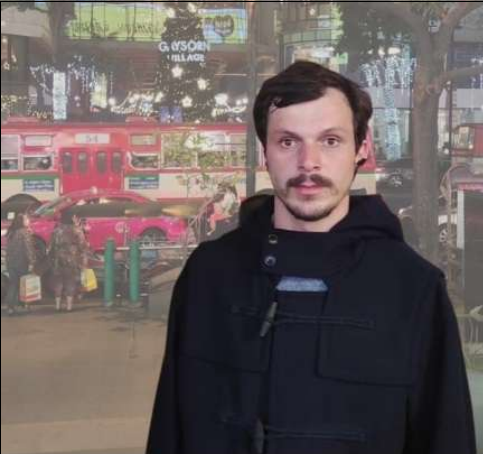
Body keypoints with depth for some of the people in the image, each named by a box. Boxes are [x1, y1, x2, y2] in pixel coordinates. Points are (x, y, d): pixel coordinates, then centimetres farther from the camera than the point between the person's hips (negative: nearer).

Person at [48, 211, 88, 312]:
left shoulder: (56, 231, 1)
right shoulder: (76, 230, -6)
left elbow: (51, 247, 4)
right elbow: (82, 246, -7)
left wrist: (52, 258, 14)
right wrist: (84, 259, 0)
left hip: (58, 261, 2)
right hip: (72, 261, -2)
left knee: (58, 282, 11)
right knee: (71, 282, 3)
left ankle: (58, 305, 13)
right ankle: (69, 305, 0)